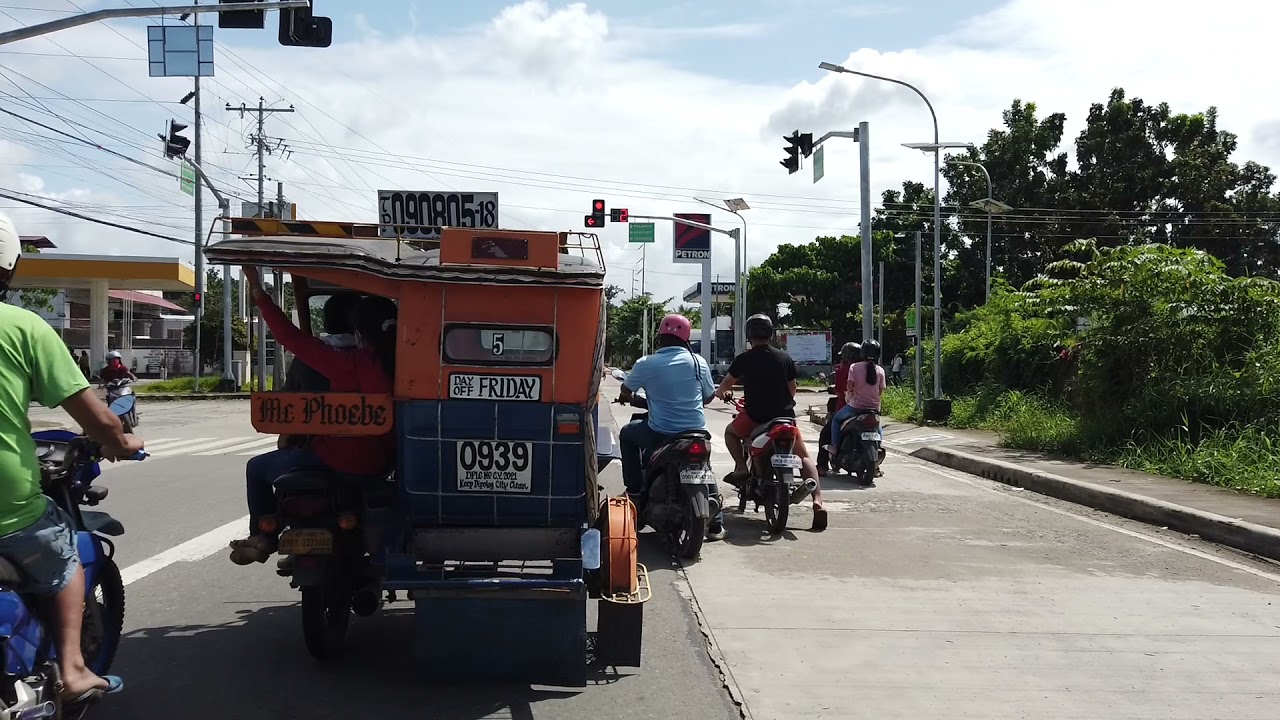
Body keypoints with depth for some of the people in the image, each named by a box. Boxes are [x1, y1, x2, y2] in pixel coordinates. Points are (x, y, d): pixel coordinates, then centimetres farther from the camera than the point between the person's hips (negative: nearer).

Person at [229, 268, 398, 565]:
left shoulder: (349, 363, -20)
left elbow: (293, 339, -16)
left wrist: (258, 291, -10)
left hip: (337, 460, -7)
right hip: (379, 466, 7)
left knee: (257, 467, 18)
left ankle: (263, 538, 19)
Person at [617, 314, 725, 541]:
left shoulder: (646, 364, -7)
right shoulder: (698, 362, 0)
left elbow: (625, 391, 9)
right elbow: (709, 396, 13)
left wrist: (626, 398, 33)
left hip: (660, 435, -3)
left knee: (627, 434, 26)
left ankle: (635, 488, 21)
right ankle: (715, 523, 24)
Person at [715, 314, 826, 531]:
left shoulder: (744, 359, -3)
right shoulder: (785, 357, 5)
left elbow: (725, 386, 7)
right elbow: (792, 389, 15)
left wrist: (721, 393, 30)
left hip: (756, 417, -2)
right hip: (785, 416, 2)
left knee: (730, 432, 28)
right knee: (805, 457, 12)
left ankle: (741, 467, 3)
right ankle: (817, 501, -7)